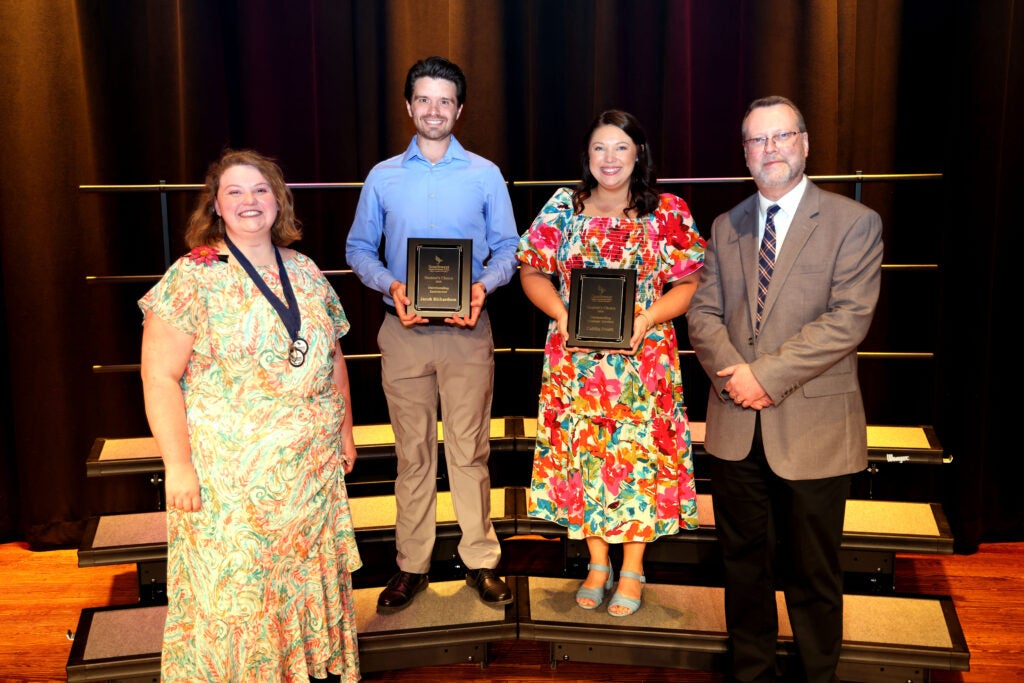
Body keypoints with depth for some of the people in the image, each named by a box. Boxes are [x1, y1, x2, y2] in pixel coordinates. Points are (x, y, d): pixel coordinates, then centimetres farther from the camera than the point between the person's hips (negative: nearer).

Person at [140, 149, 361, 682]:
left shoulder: (305, 272, 7)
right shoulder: (193, 278, -10)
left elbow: (332, 358, 15)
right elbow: (159, 379, -12)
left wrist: (345, 432, 16)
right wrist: (177, 465, -15)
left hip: (315, 468, 5)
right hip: (229, 475, -5)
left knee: (308, 577, 16)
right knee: (235, 590, 6)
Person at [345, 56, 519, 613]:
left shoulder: (485, 175, 5)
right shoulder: (383, 177, 8)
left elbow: (508, 248, 6)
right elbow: (359, 249, 10)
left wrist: (483, 284, -13)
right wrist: (390, 285, -9)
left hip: (467, 331, -1)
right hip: (403, 331, 1)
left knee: (469, 450, 3)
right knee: (412, 453, 7)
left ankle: (480, 560, 17)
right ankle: (411, 566, 19)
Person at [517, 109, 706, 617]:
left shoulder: (667, 212, 0)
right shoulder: (562, 207, 4)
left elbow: (688, 283, -1)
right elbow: (532, 271, 5)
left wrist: (647, 318, -16)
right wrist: (561, 312, -11)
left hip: (642, 356, -1)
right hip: (575, 358, 2)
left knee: (638, 453, 4)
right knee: (581, 453, 8)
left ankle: (632, 570, 21)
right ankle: (597, 562, 26)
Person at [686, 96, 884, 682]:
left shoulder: (854, 222, -3)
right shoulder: (726, 227, 12)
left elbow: (849, 319, -13)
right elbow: (704, 312, 6)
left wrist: (767, 375, -18)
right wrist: (733, 373, -12)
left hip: (812, 429, -4)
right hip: (737, 428, 4)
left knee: (813, 572, 9)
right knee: (745, 562, 15)